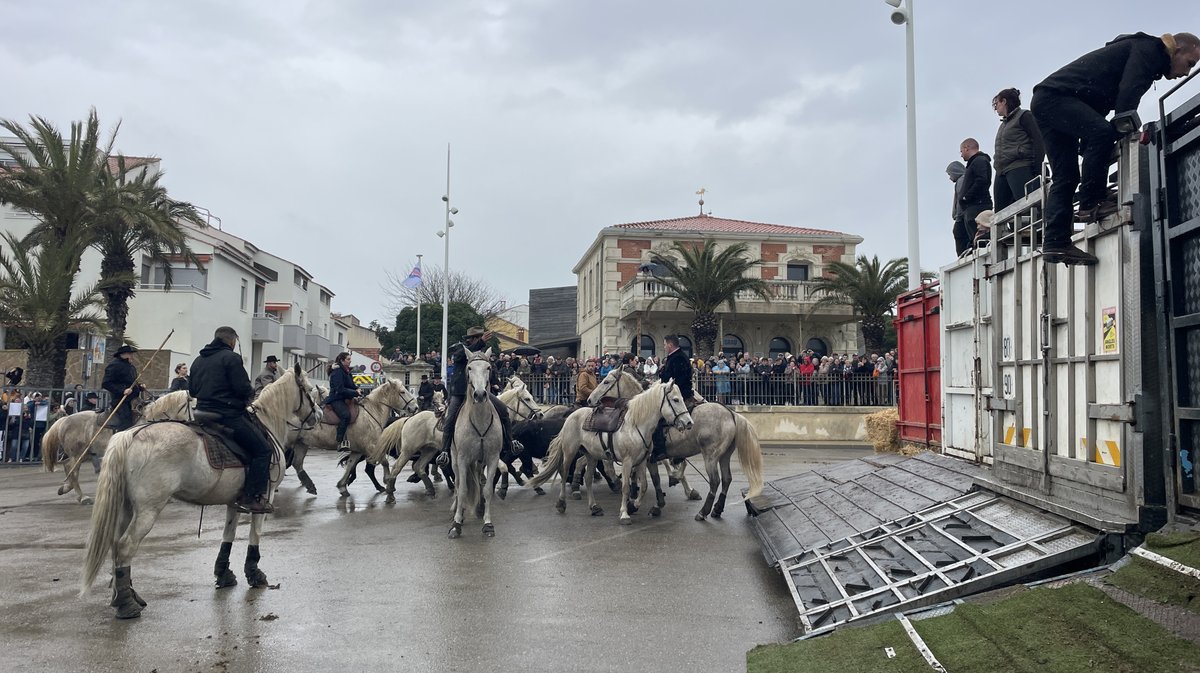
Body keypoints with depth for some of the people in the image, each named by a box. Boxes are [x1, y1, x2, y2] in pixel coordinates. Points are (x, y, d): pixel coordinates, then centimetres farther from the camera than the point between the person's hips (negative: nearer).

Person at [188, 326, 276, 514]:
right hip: (229, 415, -9)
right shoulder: (231, 357, -9)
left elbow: (191, 390, 20)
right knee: (263, 450, -6)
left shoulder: (198, 360, 16)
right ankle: (250, 498, -14)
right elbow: (243, 389, -15)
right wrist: (250, 393, 5)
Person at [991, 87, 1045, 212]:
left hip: (1019, 169, -8)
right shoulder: (1004, 124, 28)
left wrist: (1037, 170, -14)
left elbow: (1038, 142, -5)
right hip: (1002, 172, 8)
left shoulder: (1023, 116, 5)